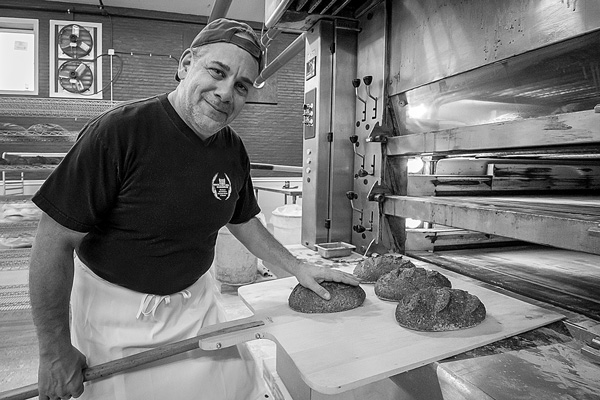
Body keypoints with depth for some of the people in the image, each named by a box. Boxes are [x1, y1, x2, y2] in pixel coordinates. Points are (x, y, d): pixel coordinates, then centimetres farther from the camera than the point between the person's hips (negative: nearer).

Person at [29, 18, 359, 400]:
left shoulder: (233, 149, -6)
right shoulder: (119, 131, -24)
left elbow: (243, 222, 11)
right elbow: (55, 242, -19)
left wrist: (298, 267, 9)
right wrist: (55, 351, -14)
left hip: (193, 298, 5)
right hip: (116, 307, -4)